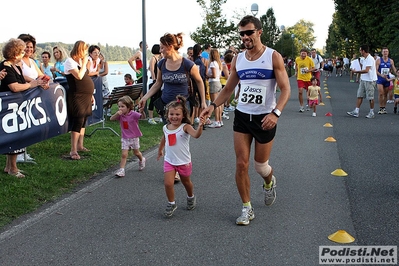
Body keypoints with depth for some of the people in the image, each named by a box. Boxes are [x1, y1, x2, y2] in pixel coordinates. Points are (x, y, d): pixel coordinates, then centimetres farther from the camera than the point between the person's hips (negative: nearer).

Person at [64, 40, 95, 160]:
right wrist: (84, 63, -11)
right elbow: (79, 76, -23)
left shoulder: (80, 61, 15)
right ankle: (73, 151, -9)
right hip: (76, 97, -9)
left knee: (83, 121, 13)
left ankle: (80, 145, 24)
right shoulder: (70, 61, -10)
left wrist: (90, 94, 20)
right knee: (78, 122, -12)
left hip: (85, 97, 9)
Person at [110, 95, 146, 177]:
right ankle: (121, 170, -3)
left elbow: (142, 117, -34)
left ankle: (142, 160, 49)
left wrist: (142, 112, -56)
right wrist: (117, 114, -29)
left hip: (134, 137, -2)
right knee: (124, 154, -6)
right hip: (125, 138, 3)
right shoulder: (120, 115, -6)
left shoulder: (133, 114, -20)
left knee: (136, 153, 18)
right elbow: (111, 119, -12)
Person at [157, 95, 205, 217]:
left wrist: (200, 126, -56)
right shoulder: (166, 128, -3)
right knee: (168, 183, -11)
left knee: (186, 182, 19)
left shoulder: (185, 127, -18)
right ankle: (171, 204, 11)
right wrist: (160, 150, 32)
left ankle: (191, 197, 47)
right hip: (169, 161, 3)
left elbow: (196, 135, -37)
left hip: (184, 162, -2)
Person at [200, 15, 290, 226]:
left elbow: (285, 89, -13)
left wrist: (275, 113, -29)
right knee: (241, 164, -1)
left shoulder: (273, 57, -9)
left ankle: (269, 182, 45)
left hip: (264, 119, -3)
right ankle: (247, 208, 14)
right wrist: (213, 105, -4)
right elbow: (228, 89, 13)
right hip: (242, 116, 3)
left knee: (260, 165, 9)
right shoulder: (238, 60, 4)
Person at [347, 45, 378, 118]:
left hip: (370, 80, -9)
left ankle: (371, 112, 13)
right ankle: (356, 112, 7)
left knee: (370, 97, 1)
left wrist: (356, 72, -21)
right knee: (359, 96, 6)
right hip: (363, 80, 9)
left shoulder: (370, 59, -17)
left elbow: (366, 70, -26)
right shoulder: (364, 59, 12)